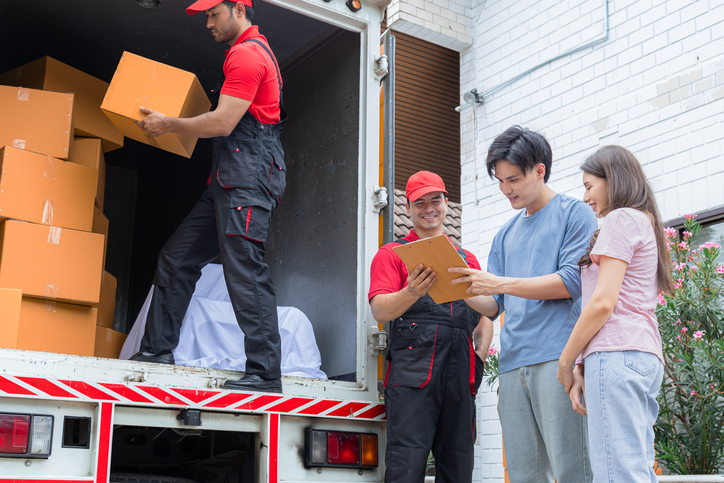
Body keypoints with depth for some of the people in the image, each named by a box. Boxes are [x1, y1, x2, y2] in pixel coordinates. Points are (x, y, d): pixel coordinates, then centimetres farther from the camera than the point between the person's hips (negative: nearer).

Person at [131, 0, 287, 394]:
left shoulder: (247, 54, -9)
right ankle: (156, 349, 16)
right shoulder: (253, 51, 25)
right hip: (231, 178, 11)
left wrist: (167, 124, -4)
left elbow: (222, 123, -16)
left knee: (245, 269, -14)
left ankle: (265, 372, -13)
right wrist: (172, 124, 21)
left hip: (248, 176, -11)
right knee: (177, 256, 10)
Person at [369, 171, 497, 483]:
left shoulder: (467, 258, 25)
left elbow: (485, 316, 25)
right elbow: (379, 310, -2)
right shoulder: (392, 254, 12)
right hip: (412, 371, -4)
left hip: (460, 373, 4)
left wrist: (480, 354, 6)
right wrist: (412, 293, -22)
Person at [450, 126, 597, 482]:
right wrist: (462, 289, 0)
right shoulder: (506, 234, 24)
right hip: (513, 363, 6)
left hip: (557, 357, -6)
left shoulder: (573, 213, 5)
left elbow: (572, 281, -8)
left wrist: (500, 283, -11)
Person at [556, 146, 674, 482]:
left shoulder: (620, 219, -2)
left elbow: (603, 302, -12)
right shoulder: (645, 224, 27)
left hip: (617, 355, -10)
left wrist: (566, 361, -3)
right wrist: (583, 366, 13)